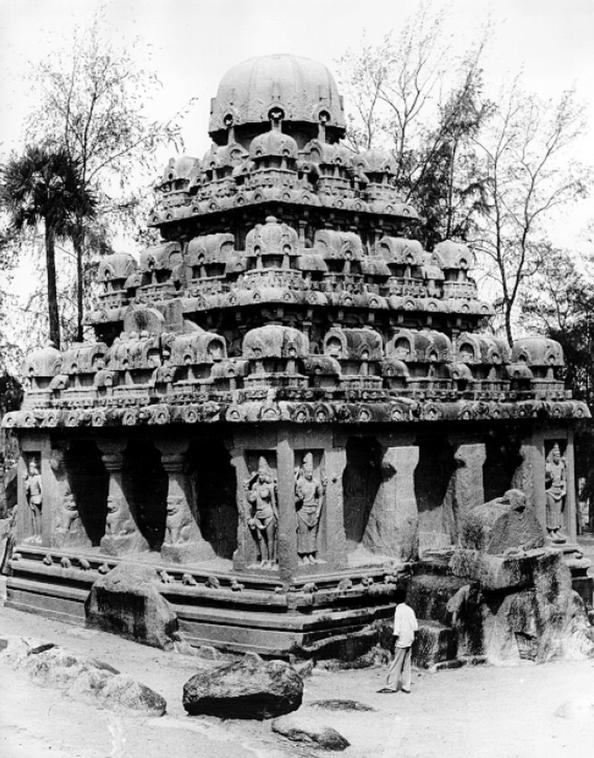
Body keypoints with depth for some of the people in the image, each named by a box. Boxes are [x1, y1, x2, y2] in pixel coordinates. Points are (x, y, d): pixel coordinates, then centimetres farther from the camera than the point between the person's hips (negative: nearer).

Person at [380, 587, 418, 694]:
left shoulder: (398, 611, -17)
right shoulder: (410, 610, 3)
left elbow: (396, 630, -18)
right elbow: (415, 627, 7)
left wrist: (394, 641, -9)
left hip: (401, 642, -6)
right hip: (409, 641, 7)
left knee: (396, 664, 2)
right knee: (406, 664, 12)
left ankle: (391, 686, 8)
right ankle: (406, 687, 14)